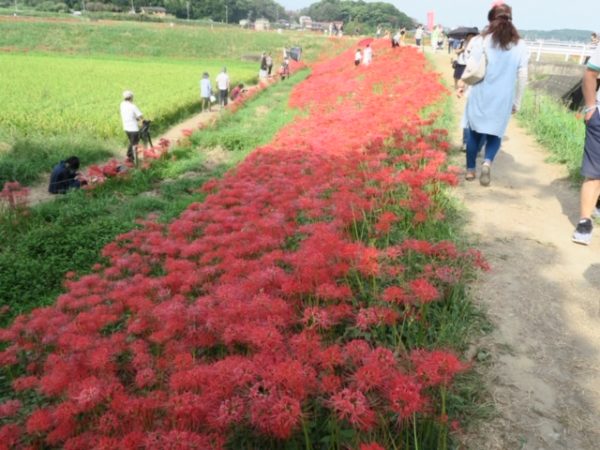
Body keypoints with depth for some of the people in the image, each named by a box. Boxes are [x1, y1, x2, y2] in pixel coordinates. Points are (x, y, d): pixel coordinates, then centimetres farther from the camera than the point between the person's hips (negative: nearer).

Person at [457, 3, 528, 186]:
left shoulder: (482, 40, -4)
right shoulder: (520, 45, 2)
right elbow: (522, 77, 3)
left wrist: (462, 83, 9)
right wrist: (517, 102, 11)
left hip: (481, 96, -1)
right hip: (503, 99, 1)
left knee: (475, 133, 13)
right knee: (495, 134, 12)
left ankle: (470, 169, 19)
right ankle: (487, 161, -14)